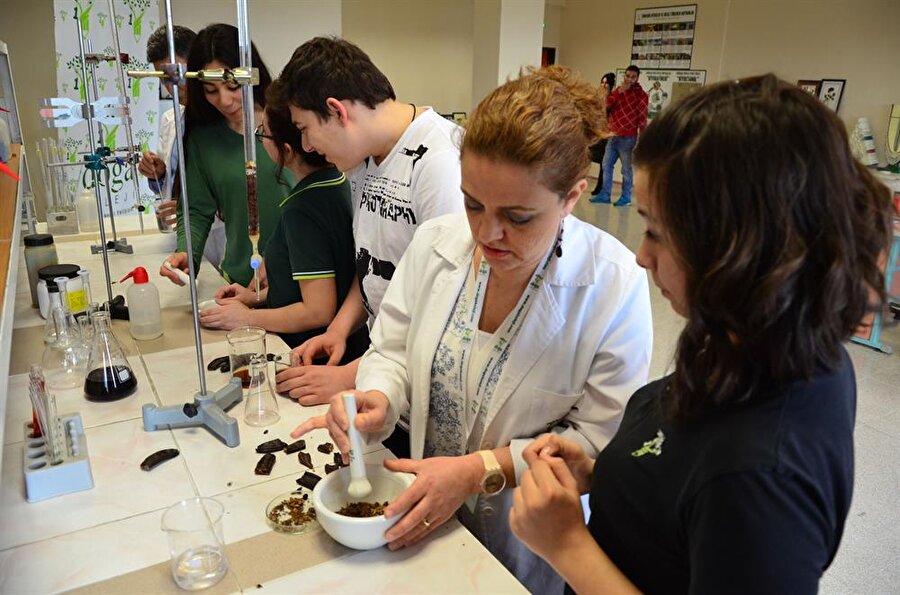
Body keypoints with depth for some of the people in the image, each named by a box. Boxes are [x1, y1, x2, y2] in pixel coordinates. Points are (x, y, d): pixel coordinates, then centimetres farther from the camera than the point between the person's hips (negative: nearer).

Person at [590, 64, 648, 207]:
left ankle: (626, 197, 7)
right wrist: (618, 92, -8)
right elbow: (606, 105, 2)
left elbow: (642, 118, -8)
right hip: (613, 136, 6)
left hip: (628, 138, -6)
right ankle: (605, 194, 18)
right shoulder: (618, 90, 13)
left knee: (626, 169, -2)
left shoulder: (641, 94, -5)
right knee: (606, 165, 10)